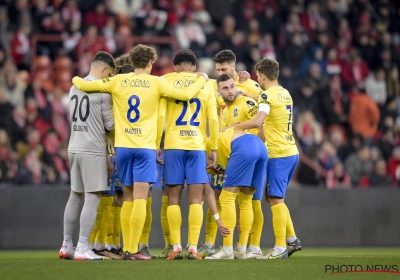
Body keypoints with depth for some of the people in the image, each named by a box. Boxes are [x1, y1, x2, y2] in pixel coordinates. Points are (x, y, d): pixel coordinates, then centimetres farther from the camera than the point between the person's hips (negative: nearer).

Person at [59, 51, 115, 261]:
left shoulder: (74, 88, 11)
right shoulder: (103, 90, -9)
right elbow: (110, 124, -5)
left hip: (74, 148, 7)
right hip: (93, 150, -7)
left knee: (75, 196, 16)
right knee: (92, 198, -4)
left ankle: (66, 246, 19)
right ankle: (82, 249, -8)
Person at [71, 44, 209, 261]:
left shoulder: (117, 81, 5)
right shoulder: (155, 83, -2)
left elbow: (84, 86, 6)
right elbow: (186, 95, -3)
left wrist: (76, 79, 30)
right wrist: (202, 79, 15)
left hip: (122, 147, 4)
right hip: (145, 147, -4)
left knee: (129, 198, 14)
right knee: (140, 199, -6)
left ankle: (127, 248, 13)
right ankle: (133, 250, -13)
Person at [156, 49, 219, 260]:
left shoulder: (167, 81, 4)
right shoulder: (206, 84, 10)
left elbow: (160, 115, -4)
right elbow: (213, 119, 4)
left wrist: (156, 144, 1)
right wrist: (214, 148, 9)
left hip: (173, 146, -1)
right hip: (197, 146, 1)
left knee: (173, 199, 4)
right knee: (195, 199, 1)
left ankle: (176, 247, 0)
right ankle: (193, 248, -5)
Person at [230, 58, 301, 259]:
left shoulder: (268, 96, -13)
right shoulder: (285, 94, 13)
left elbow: (257, 121, -27)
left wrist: (231, 128, -18)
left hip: (279, 154, -9)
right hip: (291, 151, 9)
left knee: (276, 199, -5)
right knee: (272, 197, 17)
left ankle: (280, 248, -6)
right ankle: (291, 239, 17)